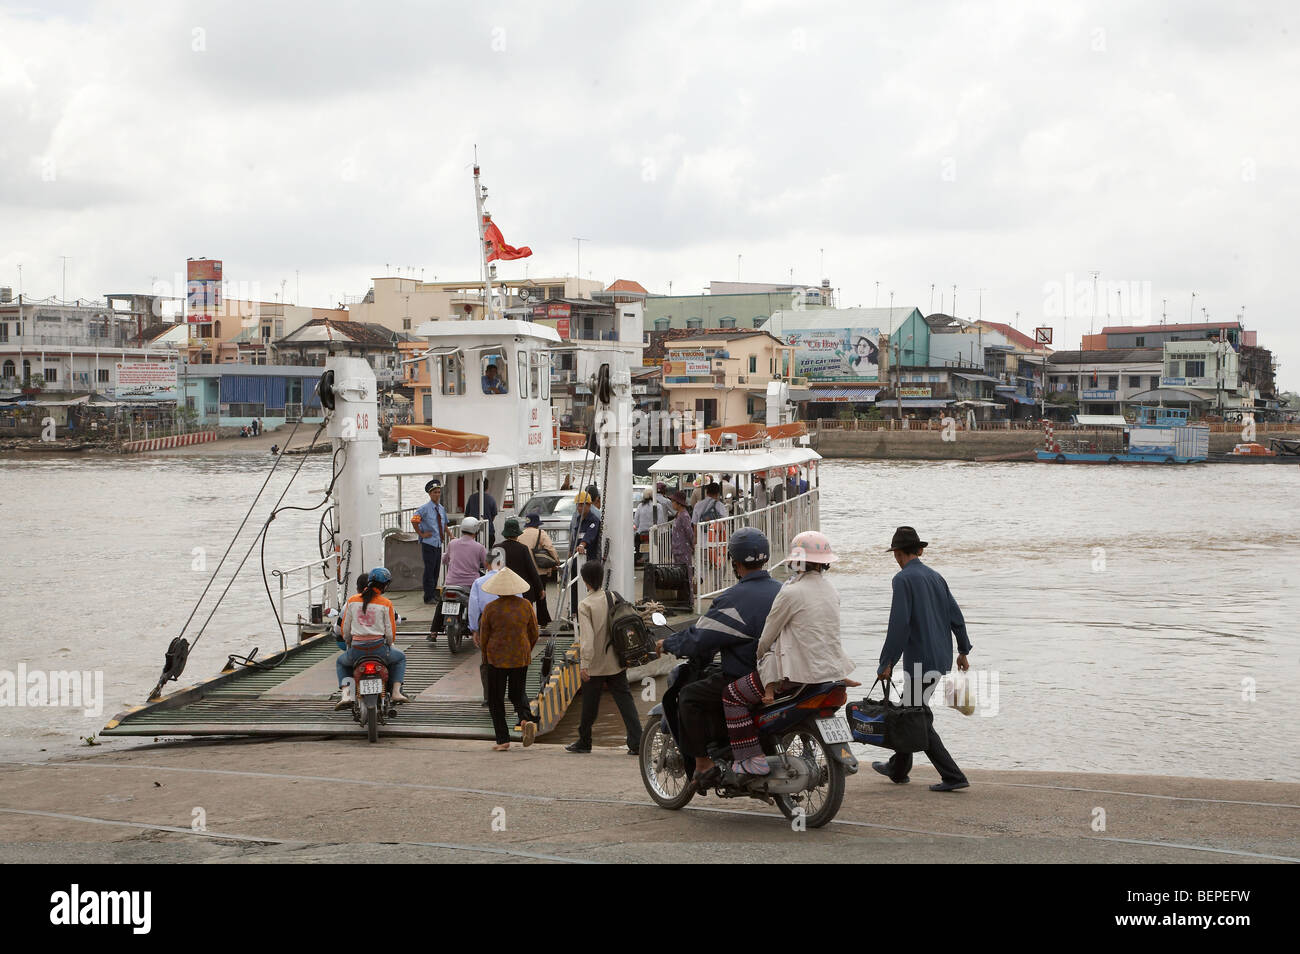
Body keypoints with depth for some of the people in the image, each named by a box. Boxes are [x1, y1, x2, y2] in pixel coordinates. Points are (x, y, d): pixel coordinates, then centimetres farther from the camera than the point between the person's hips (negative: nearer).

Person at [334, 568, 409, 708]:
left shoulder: (352, 601, 2)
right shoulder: (386, 604, -4)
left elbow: (345, 629, 7)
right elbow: (390, 631, -2)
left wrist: (349, 644, 26)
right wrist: (389, 645, 19)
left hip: (356, 650, 1)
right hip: (379, 648, -1)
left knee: (341, 662, 34)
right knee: (400, 657, 30)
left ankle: (346, 695, 11)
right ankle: (396, 692, 15)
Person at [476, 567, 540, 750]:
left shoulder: (490, 608, -10)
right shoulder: (525, 605, -2)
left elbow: (484, 637, -3)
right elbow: (534, 634, 6)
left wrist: (486, 658, 14)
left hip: (497, 658, -3)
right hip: (521, 657, 3)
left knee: (496, 699, 8)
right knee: (517, 693, 20)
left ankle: (503, 739, 4)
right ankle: (527, 719, -9)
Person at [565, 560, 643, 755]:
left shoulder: (585, 605, -14)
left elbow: (587, 637, -21)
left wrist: (584, 664, -20)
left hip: (595, 665, -4)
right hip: (616, 663, 4)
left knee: (590, 705, 10)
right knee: (624, 698, 3)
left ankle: (584, 742, 24)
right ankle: (636, 743, -5)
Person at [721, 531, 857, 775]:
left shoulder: (792, 593, -15)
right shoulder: (831, 591, 10)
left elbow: (768, 635, -6)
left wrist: (760, 657, 15)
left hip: (799, 672, -9)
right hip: (831, 670, 9)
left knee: (732, 695, 1)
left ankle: (751, 759, -6)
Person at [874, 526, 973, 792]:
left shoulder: (904, 579, -12)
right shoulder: (935, 577, 12)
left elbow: (899, 624, -18)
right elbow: (956, 614, 15)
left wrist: (887, 663, -13)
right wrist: (963, 651, 25)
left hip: (920, 659, -9)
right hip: (942, 658, 9)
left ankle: (952, 776, -8)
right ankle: (898, 768, 32)